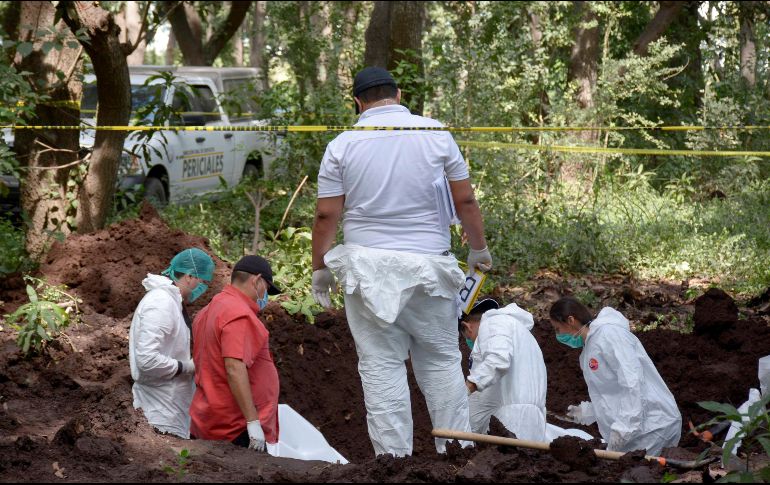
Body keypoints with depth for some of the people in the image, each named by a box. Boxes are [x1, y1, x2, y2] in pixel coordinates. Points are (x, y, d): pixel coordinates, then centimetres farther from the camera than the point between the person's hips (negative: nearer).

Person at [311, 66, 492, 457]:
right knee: (442, 360, 11)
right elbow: (465, 201, 5)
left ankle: (394, 457, 3)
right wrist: (479, 250, 19)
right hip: (427, 264, 1)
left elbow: (326, 215, -1)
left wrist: (320, 270, 11)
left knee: (381, 366, 3)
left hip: (367, 267, -1)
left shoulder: (342, 145, 0)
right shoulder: (436, 134, 2)